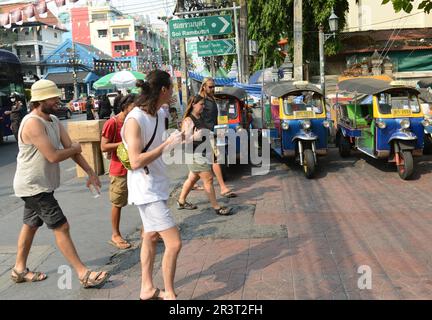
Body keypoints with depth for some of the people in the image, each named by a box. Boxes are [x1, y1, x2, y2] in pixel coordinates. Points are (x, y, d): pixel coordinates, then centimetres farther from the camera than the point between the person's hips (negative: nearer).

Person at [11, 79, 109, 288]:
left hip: (40, 185, 10)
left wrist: (90, 172, -3)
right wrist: (75, 148, -9)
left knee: (31, 225, 20)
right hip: (34, 186, -10)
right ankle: (83, 274, -2)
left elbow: (71, 147, 4)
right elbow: (54, 156, -29)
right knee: (61, 227, -8)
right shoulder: (33, 123, -23)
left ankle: (20, 269, 36)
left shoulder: (54, 120, 6)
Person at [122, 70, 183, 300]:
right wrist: (168, 144, -23)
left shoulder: (160, 114, 6)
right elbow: (136, 162, -25)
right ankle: (169, 294, 12)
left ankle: (147, 289, 34)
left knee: (151, 236, 18)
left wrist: (179, 139, 10)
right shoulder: (134, 120, -20)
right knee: (174, 243, -8)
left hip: (157, 186, 10)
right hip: (146, 190, -9)